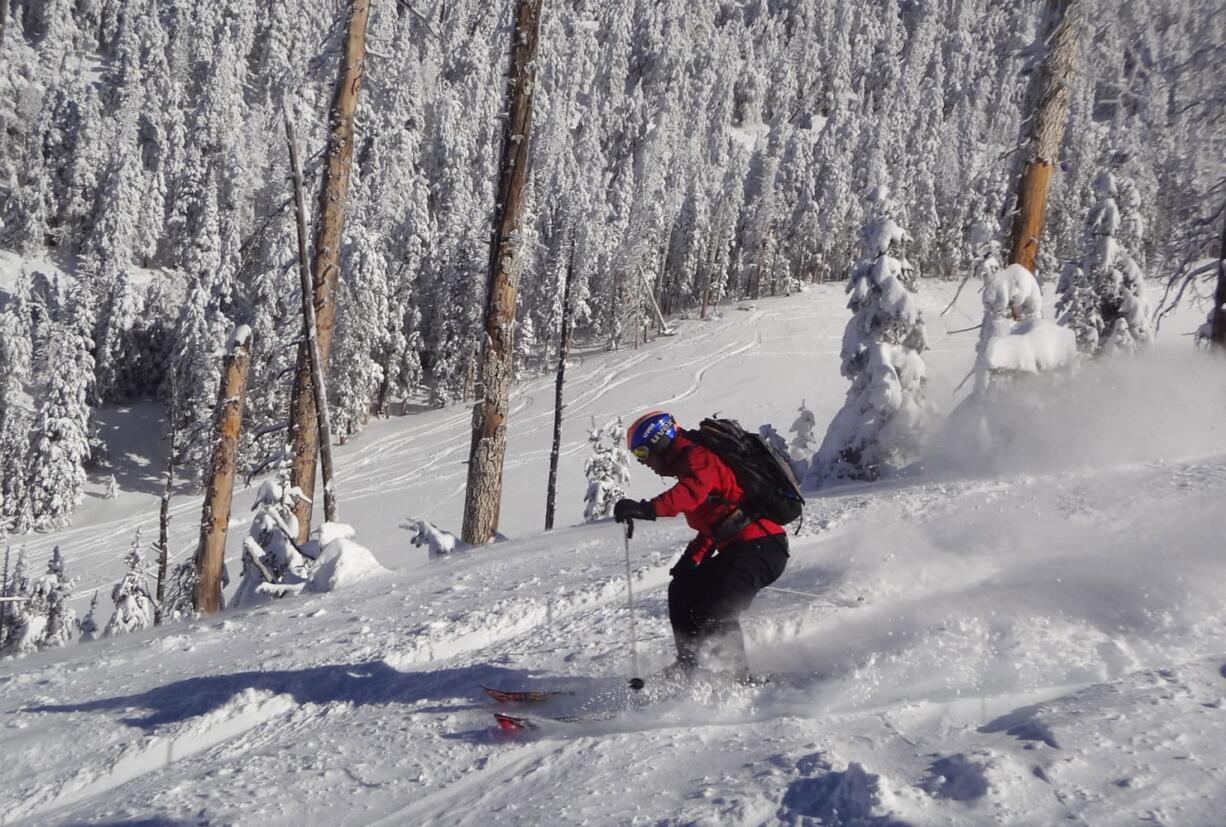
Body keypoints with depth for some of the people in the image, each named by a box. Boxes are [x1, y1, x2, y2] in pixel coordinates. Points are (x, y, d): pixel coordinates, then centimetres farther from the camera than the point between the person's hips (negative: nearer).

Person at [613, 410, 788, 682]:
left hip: (760, 545, -11)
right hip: (737, 548, 11)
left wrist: (648, 509, -44)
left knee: (715, 611, -21)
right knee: (683, 589, 14)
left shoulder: (699, 457, -8)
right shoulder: (690, 464, 23)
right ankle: (687, 666, 15)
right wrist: (691, 559, 16)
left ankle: (739, 677, -14)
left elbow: (693, 492, -32)